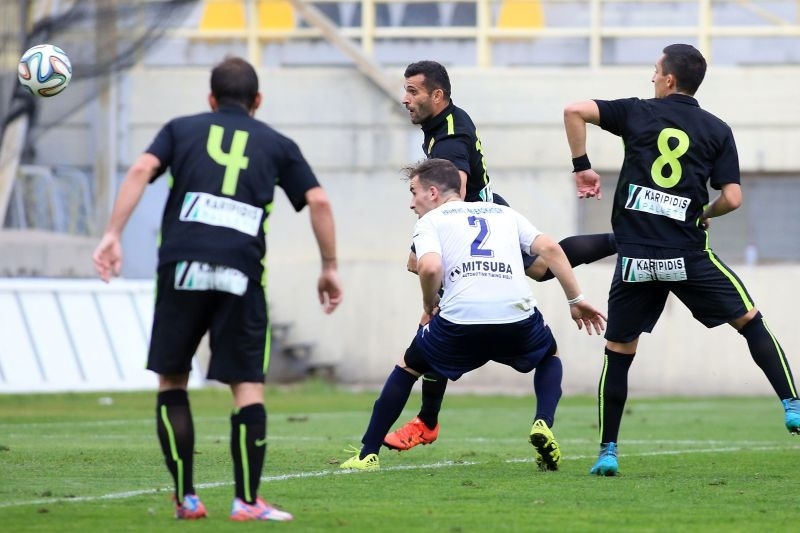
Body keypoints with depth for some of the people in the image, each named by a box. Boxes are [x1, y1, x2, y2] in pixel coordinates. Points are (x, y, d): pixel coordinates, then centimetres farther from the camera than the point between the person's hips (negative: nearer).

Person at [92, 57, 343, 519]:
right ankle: (247, 501, -5)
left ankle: (185, 498, 8)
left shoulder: (182, 130, 19)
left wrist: (113, 235, -3)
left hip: (181, 267, 0)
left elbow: (141, 171, 2)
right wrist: (330, 268, 16)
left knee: (171, 380, 12)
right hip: (241, 272, 0)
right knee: (249, 385, 3)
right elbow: (318, 201, 9)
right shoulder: (277, 145, 19)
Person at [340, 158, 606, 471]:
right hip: (518, 319, 2)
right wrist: (576, 299, 15)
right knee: (549, 356, 34)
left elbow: (430, 268, -6)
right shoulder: (504, 213, 26)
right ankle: (543, 424, 7)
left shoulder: (430, 220, 15)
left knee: (407, 367, 25)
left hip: (459, 321, -2)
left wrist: (429, 305, 12)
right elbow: (549, 248, 12)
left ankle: (367, 455, 22)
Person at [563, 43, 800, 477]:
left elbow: (574, 111, -3)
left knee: (618, 351, 11)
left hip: (635, 259, 0)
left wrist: (582, 167, 6)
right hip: (688, 254, 0)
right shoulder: (716, 131, 6)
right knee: (749, 320, 14)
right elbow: (732, 198, -2)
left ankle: (607, 452, 8)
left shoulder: (638, 113, 6)